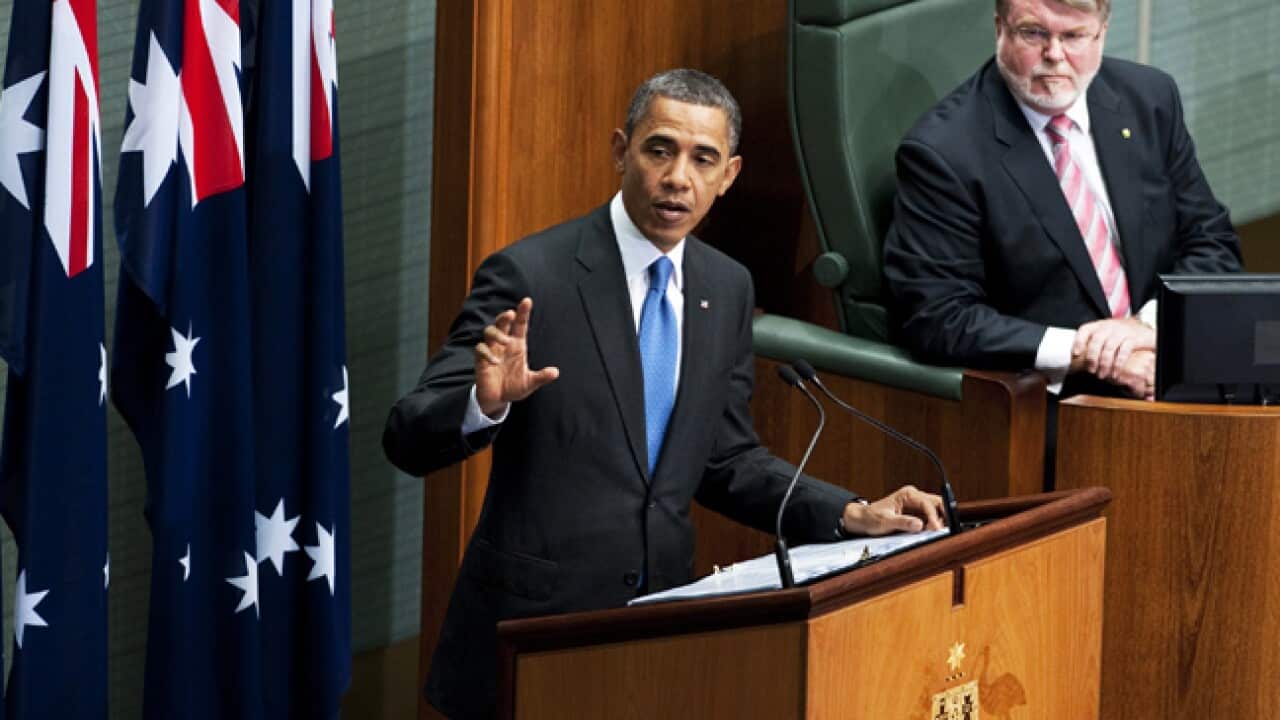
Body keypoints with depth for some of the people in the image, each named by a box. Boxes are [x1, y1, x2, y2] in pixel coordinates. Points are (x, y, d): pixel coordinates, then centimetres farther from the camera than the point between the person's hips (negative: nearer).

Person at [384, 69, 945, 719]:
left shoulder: (727, 288, 7)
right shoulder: (529, 275, -11)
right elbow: (409, 440, -14)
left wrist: (853, 515, 2)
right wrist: (486, 403, -34)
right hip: (533, 624, -5)